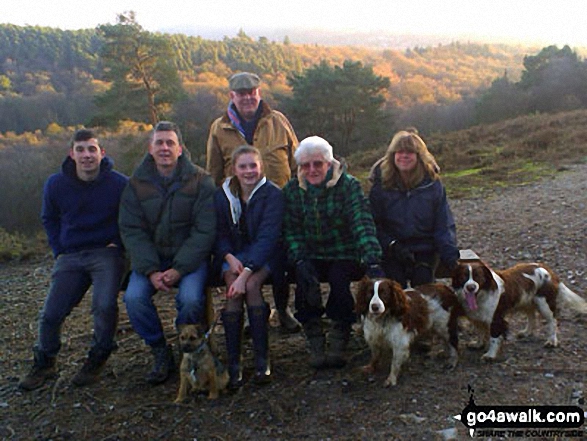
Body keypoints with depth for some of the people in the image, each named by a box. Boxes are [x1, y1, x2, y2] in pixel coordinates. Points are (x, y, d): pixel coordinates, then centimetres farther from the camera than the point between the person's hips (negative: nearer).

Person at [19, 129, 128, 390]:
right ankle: (44, 364, 24)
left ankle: (97, 359, 1)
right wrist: (59, 250, 8)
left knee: (104, 305, -25)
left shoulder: (119, 183, -10)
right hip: (70, 257, 3)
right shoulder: (56, 184, 0)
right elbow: (49, 219, 17)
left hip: (106, 253, -3)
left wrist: (118, 243, -6)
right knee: (50, 314, -2)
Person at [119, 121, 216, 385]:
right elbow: (131, 231, -2)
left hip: (191, 257, -2)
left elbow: (205, 231, -10)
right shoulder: (137, 183, 2)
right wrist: (151, 271, -16)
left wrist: (179, 269, -19)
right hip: (150, 257, 3)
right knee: (134, 298, -22)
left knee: (191, 299, -28)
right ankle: (161, 354, 0)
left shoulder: (200, 181, -5)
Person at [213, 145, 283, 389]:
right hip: (235, 253, 3)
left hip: (265, 255, -2)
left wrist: (247, 272, -32)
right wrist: (229, 258, -18)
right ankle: (233, 364, -24)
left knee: (251, 285, -31)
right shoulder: (222, 196, 1)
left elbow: (267, 237, -21)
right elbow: (219, 235, 4)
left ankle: (262, 360, -22)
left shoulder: (272, 194, -12)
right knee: (233, 290, -27)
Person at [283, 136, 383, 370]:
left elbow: (363, 225, -20)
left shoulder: (348, 185, -10)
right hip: (312, 256, 2)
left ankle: (338, 343, -11)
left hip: (345, 254, -2)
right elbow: (291, 230, -3)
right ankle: (315, 346, -12)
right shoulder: (293, 190, 1)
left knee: (339, 279, -31)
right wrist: (300, 260, -21)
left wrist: (373, 262, -33)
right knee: (304, 279, -27)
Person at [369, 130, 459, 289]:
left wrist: (450, 255, -13)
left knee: (423, 280, -15)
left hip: (425, 250, 1)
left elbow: (444, 225, 1)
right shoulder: (381, 184, -2)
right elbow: (373, 224, -2)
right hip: (391, 251, 0)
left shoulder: (432, 183, 0)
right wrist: (392, 246, -17)